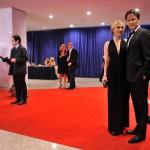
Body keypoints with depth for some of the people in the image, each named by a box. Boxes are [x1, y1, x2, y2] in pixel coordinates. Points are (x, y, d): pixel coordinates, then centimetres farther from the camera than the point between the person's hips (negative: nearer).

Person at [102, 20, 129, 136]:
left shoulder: (126, 43, 5)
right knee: (113, 99, 6)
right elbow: (106, 61, 4)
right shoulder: (108, 44, 5)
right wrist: (105, 75, -4)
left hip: (124, 74, 1)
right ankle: (114, 126, 20)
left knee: (124, 99, 8)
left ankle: (123, 125, 25)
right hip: (113, 74, 0)